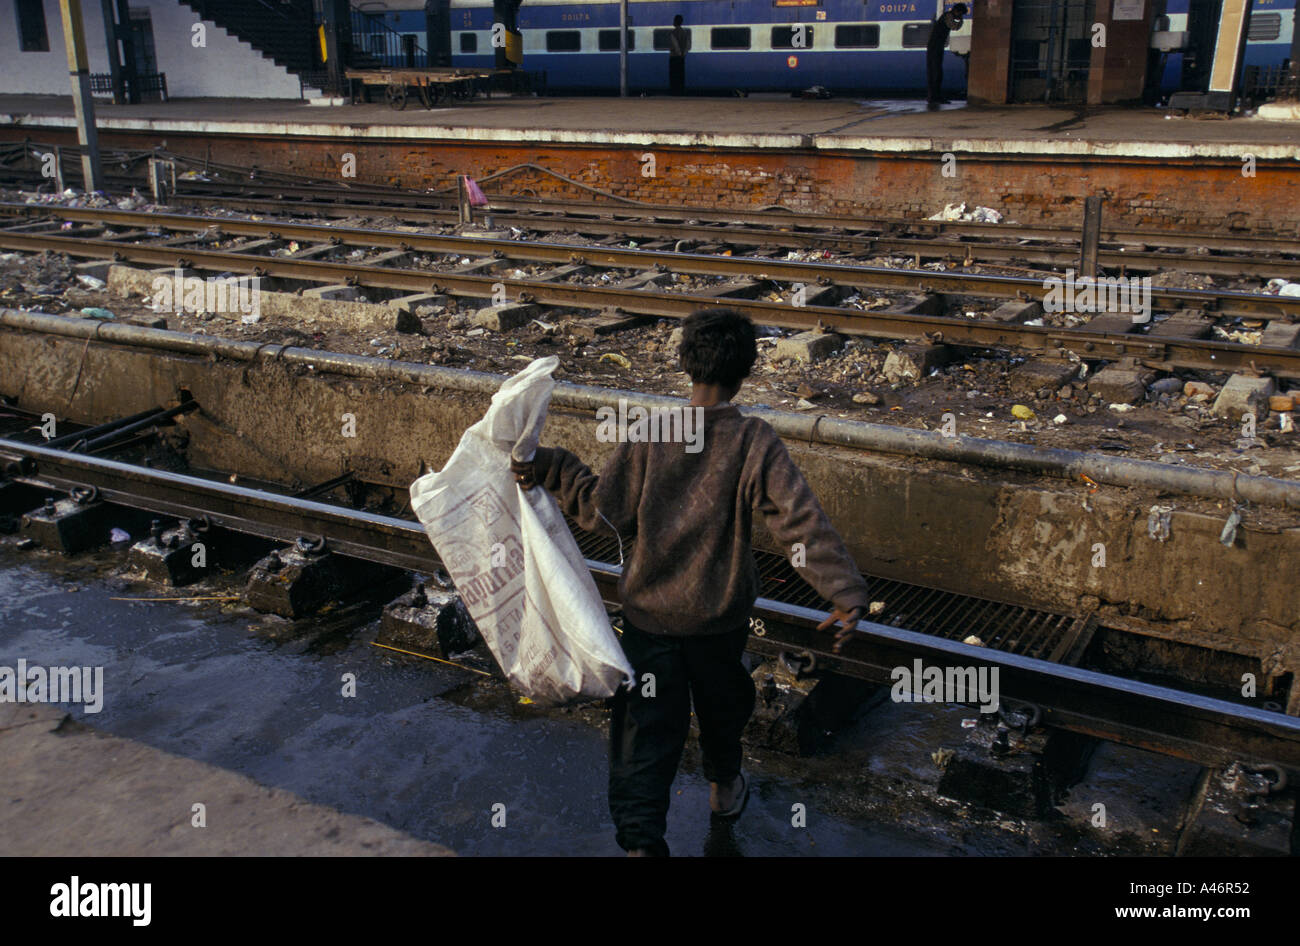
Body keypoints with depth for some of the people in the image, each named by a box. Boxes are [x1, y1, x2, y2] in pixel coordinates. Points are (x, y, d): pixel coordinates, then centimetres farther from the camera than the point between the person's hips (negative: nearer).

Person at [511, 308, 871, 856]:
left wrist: (552, 469, 2)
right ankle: (724, 789, 50)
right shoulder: (754, 442, -14)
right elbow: (800, 519, -23)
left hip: (648, 610, 0)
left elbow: (603, 514, -7)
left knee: (646, 727, 5)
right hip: (719, 615, 0)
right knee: (722, 704, 26)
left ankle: (641, 838, -8)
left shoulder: (647, 435, -10)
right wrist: (846, 592, -25)